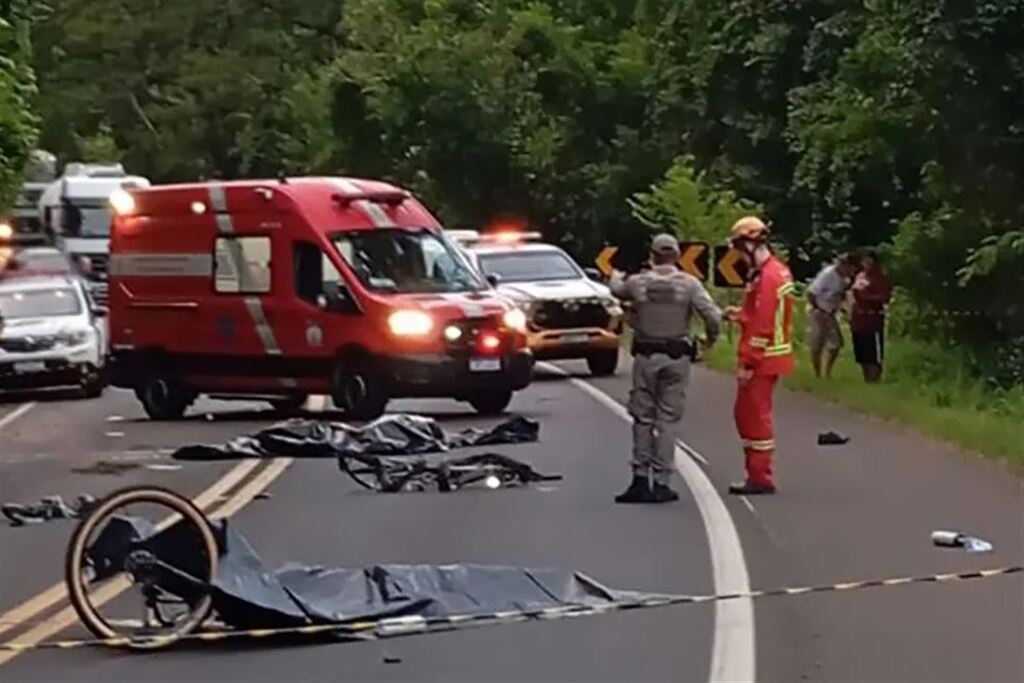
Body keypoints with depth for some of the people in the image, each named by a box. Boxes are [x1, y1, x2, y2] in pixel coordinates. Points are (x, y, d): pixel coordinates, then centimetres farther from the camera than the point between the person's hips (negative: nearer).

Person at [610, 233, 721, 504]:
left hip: (646, 357, 1)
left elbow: (616, 290, 20)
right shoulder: (689, 284, -6)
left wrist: (615, 277, 45)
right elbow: (713, 315, -13)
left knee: (643, 418, 10)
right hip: (677, 357, -1)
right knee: (668, 419, 4)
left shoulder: (637, 283, -2)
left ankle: (640, 479, 7)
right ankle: (661, 483, 3)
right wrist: (711, 337, 8)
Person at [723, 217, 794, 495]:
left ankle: (760, 478, 1)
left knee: (755, 415, -4)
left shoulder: (767, 276, -19)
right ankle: (757, 473, 23)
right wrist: (740, 314, 9)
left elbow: (763, 325, -23)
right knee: (746, 414, 16)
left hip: (762, 360, -10)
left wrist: (747, 363, -22)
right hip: (770, 358, 10)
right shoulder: (777, 270, 13)